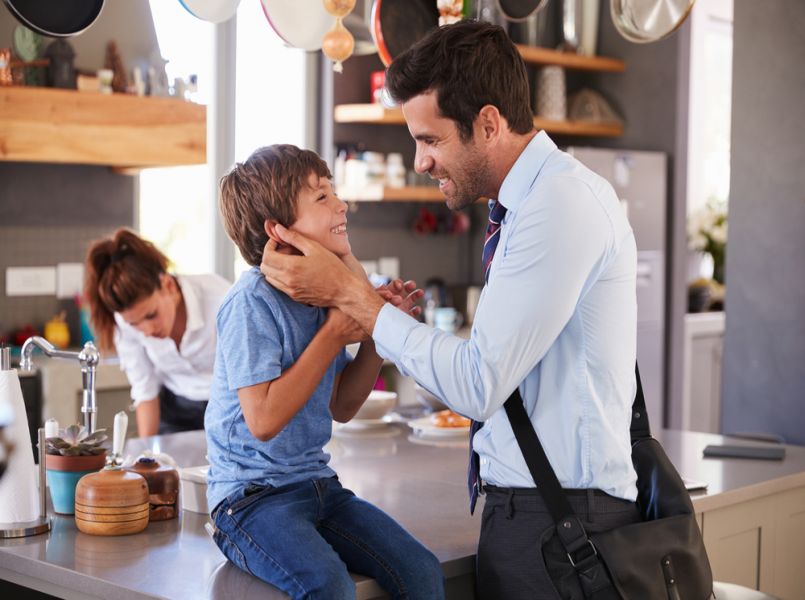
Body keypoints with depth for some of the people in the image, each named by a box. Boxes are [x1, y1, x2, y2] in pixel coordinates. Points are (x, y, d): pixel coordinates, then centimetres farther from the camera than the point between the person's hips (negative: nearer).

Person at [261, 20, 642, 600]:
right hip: (526, 505, 9)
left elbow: (478, 385, -19)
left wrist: (348, 294, -12)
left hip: (556, 516, -9)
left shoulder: (561, 203, -18)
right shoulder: (536, 197, 13)